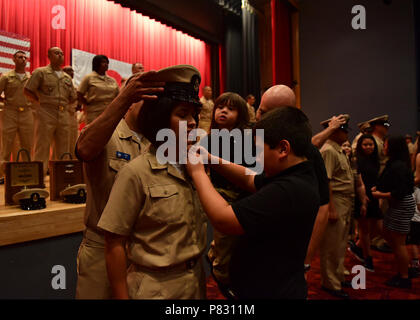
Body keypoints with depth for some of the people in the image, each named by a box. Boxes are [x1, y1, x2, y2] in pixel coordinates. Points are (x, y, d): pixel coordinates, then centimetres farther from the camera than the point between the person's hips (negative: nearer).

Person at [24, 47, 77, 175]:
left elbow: (73, 97, 23)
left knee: (63, 150, 8)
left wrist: (62, 104, 12)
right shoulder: (41, 72, 3)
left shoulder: (67, 77, 16)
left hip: (63, 115, 5)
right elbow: (27, 90, 1)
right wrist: (42, 101, -1)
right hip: (46, 115, -5)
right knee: (42, 149, -4)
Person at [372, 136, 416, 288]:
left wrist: (380, 195, -16)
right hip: (396, 205, 11)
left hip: (402, 205, -11)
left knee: (398, 242, 0)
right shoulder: (393, 163, 7)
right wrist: (377, 188, 1)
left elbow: (399, 193, -27)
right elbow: (391, 183, 16)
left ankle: (404, 279, 15)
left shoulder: (398, 166, -24)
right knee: (388, 234, 19)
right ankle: (400, 272, 32)